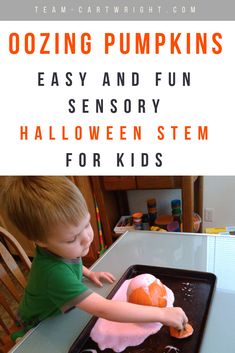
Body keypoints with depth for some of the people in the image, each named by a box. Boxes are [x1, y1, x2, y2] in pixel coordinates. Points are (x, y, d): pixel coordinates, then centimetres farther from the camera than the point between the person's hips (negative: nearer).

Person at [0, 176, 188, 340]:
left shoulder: (58, 249, -19)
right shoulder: (54, 273, -42)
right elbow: (104, 310, -45)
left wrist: (89, 273, -3)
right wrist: (162, 313, -42)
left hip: (60, 312, 6)